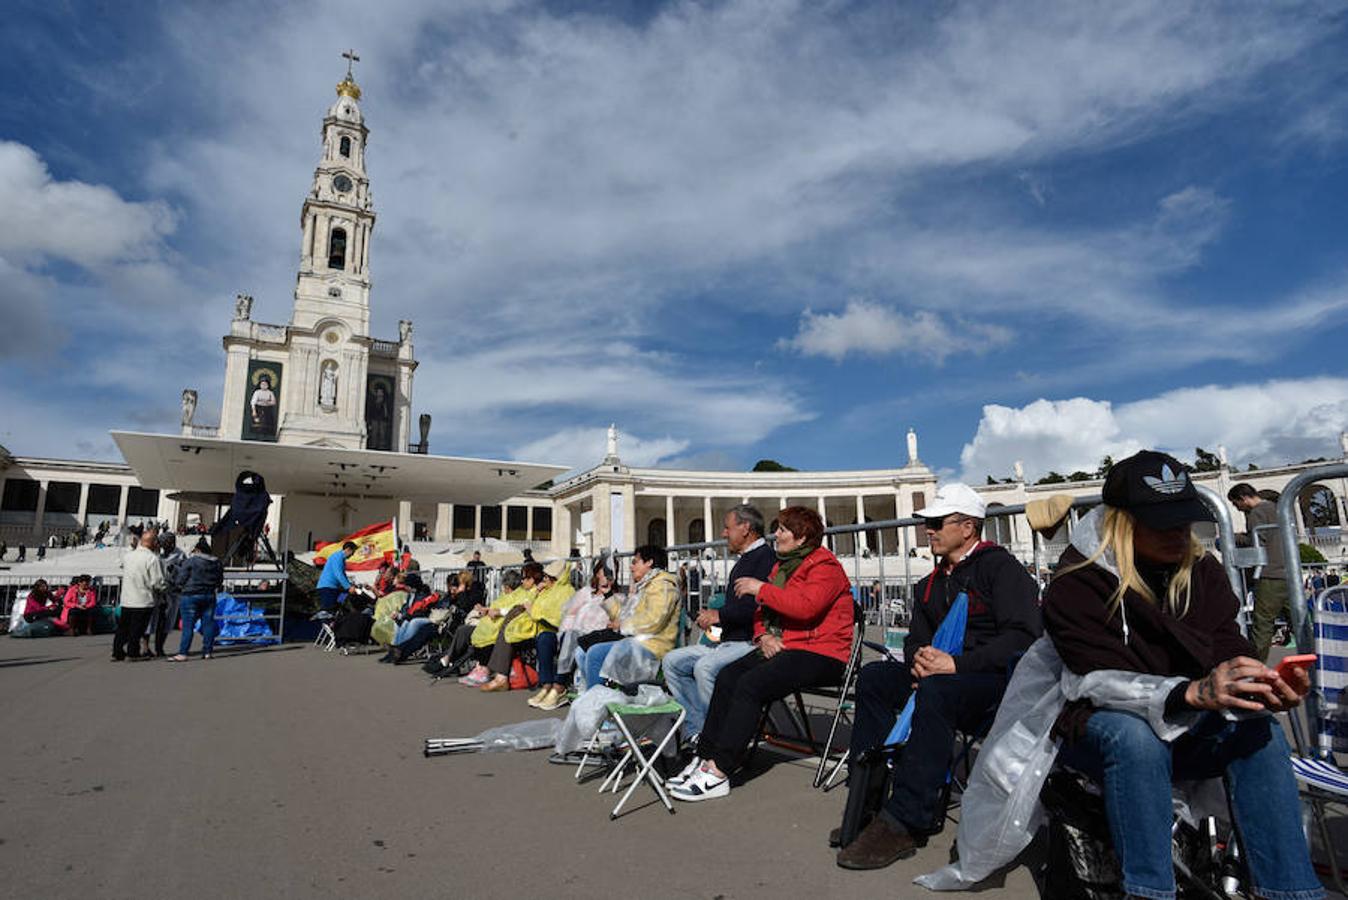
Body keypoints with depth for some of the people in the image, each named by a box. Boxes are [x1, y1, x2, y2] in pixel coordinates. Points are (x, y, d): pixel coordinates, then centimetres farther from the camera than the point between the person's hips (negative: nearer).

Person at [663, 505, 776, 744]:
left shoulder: (766, 557, -10)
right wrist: (713, 619, 11)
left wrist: (720, 615, -17)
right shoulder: (743, 561, 22)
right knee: (672, 661, 3)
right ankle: (698, 731, 1)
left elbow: (761, 607, -23)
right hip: (728, 641, 11)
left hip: (750, 642, -11)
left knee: (705, 667, -31)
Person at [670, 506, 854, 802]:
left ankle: (718, 772, -22)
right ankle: (705, 757, -10)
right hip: (782, 646, 9)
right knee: (728, 675, -12)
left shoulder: (825, 567, -9)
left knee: (750, 684, -26)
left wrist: (761, 588, -17)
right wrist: (764, 636, -2)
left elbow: (805, 606, -26)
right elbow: (764, 610, 19)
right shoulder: (783, 564, 20)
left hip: (820, 653, -9)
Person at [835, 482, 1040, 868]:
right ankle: (868, 797, -13)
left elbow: (1024, 635, -19)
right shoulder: (932, 584, 18)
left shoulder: (1001, 567, -6)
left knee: (936, 690, -36)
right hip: (946, 675, 8)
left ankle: (904, 822, -32)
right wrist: (919, 657, -8)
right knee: (874, 676, -10)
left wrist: (957, 664, -24)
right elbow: (917, 637, 17)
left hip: (1002, 680, -8)